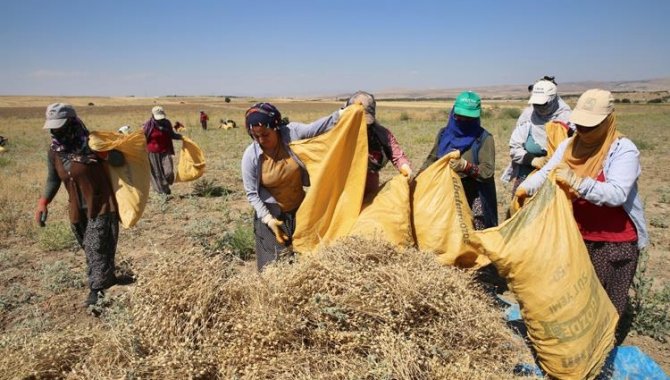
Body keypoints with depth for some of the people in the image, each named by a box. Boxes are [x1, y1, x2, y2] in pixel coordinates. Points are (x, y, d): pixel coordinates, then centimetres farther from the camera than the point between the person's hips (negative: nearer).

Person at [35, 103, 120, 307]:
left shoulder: (92, 144, -16)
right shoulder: (54, 152, 1)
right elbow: (53, 179, 11)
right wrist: (43, 202, 3)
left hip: (101, 204, -6)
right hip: (78, 210, 6)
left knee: (96, 247, -8)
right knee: (90, 247, 17)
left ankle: (96, 289, -1)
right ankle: (107, 277, 35)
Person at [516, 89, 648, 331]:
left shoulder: (624, 149, -15)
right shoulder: (569, 145, 4)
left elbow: (617, 194, -26)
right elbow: (545, 173, -5)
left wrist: (575, 181, -33)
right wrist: (525, 187, -24)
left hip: (615, 241, -5)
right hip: (576, 236, 5)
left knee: (607, 304, 7)